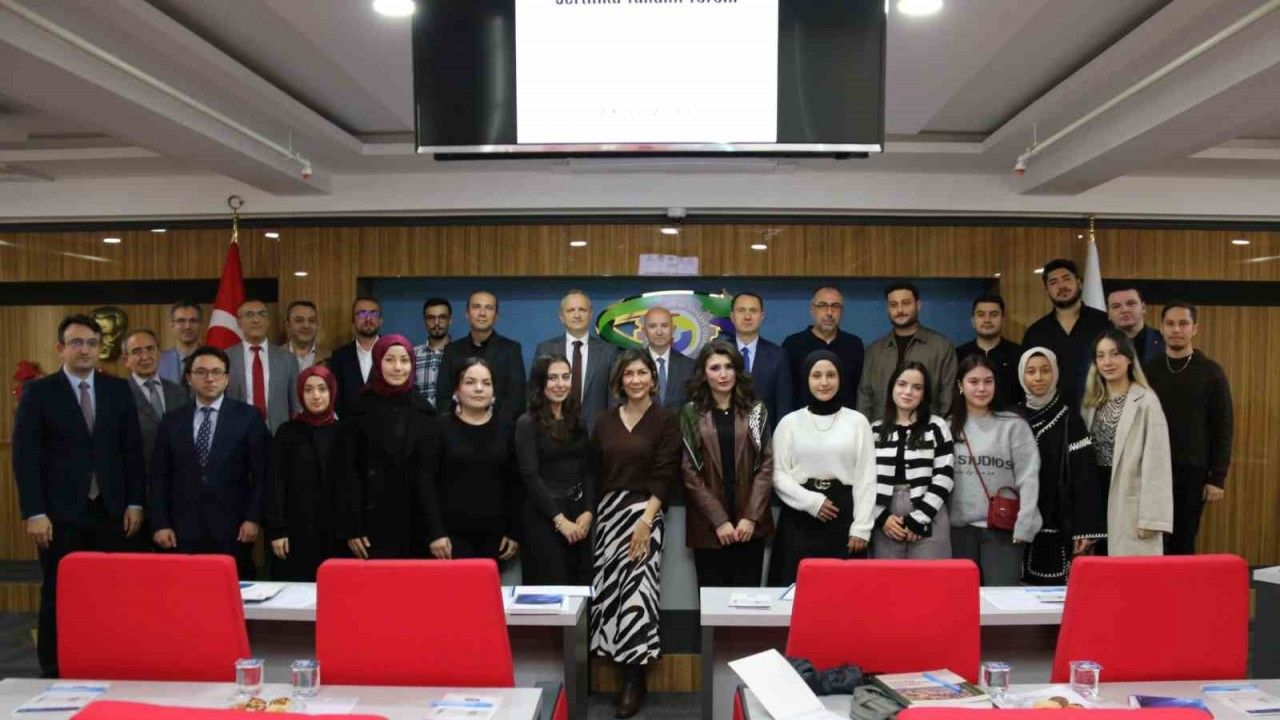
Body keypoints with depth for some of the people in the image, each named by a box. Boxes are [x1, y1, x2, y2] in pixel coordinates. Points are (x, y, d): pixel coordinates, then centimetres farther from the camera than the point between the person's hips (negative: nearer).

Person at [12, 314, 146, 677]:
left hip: (111, 511, 2)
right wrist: (34, 513, -11)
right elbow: (25, 456, -5)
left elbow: (132, 450, 9)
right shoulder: (38, 391, 0)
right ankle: (54, 673, 20)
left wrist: (135, 503, 3)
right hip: (61, 513, -2)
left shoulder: (118, 389, 8)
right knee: (58, 596, 7)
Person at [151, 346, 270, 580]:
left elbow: (261, 473, 0)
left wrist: (254, 518, -6)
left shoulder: (248, 417, 2)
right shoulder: (172, 421, 10)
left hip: (232, 528, -2)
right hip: (184, 529, 2)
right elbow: (160, 477, 10)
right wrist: (160, 524, 2)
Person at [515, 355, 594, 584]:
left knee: (578, 585, 8)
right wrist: (559, 519, -14)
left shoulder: (577, 421, 10)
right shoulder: (527, 423, -6)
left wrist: (588, 512, -6)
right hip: (544, 517, -5)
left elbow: (587, 470, 8)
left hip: (578, 514, 5)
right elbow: (531, 477, -11)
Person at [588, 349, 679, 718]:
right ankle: (617, 666, 15)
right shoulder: (604, 421, 9)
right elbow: (593, 471, 11)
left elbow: (664, 475, -7)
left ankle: (635, 679, 3)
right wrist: (591, 513, 3)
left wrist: (645, 520, -16)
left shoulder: (664, 420, -1)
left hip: (644, 512, -4)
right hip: (608, 512, 4)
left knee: (636, 590, -7)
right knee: (608, 589, 3)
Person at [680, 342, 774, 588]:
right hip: (708, 525, -1)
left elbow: (766, 465, 2)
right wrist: (719, 520, -9)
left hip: (750, 523, 1)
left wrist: (751, 517, -8)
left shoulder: (756, 409, 6)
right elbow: (689, 471, -2)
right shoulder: (691, 413, 2)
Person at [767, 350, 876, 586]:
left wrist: (861, 528, -4)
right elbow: (778, 475, 1)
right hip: (799, 517, 0)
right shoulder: (789, 422, 5)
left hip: (843, 516, 0)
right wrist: (811, 501, -11)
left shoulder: (857, 421, 5)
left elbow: (866, 478, 2)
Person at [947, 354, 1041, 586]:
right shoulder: (949, 427, 8)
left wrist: (1023, 527, -9)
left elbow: (1028, 478, -2)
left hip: (1003, 528, -2)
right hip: (959, 528, 3)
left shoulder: (1014, 425, 2)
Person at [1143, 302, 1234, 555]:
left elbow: (1223, 427, -1)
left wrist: (1218, 477, -6)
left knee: (1184, 541, 8)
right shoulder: (1148, 371, 4)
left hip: (1194, 471, -1)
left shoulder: (1211, 372, 0)